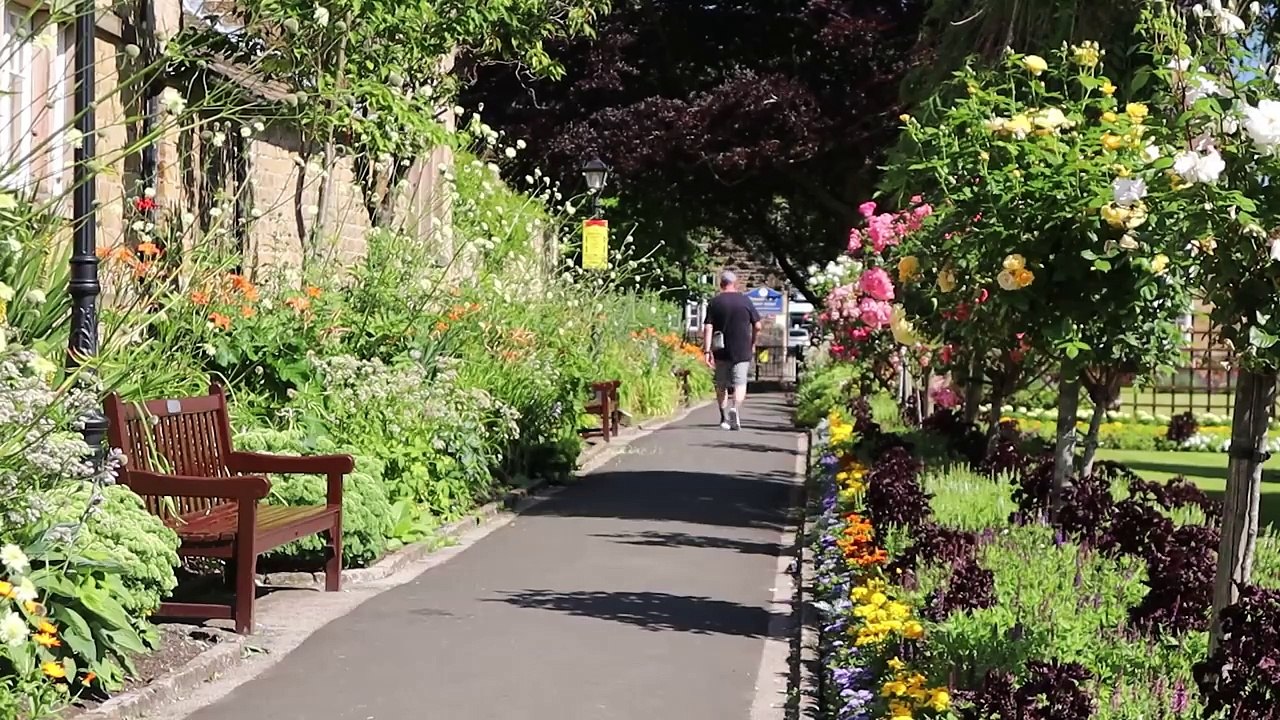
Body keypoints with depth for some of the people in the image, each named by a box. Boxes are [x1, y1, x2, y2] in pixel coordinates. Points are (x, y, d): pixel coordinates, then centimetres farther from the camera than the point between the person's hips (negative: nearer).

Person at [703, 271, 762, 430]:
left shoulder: (714, 302, 0)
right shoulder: (745, 301, 1)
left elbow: (708, 328, -7)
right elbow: (757, 326, 2)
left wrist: (707, 350, -8)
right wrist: (752, 344, 17)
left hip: (721, 351, 1)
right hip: (742, 351, -1)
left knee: (721, 385, 14)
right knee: (740, 383, -1)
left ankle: (724, 418, 18)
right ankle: (735, 408, -27)